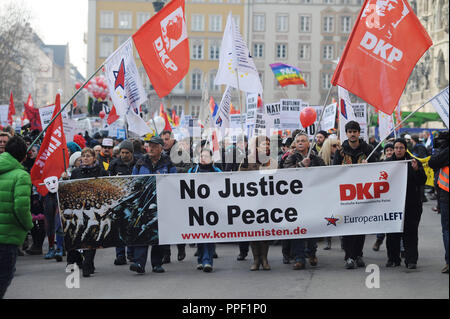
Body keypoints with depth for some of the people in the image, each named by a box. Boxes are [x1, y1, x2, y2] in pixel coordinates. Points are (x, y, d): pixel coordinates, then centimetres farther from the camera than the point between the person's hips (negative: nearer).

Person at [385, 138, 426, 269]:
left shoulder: (414, 162, 4)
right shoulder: (387, 162, 8)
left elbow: (422, 181, -1)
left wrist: (416, 169, -17)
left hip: (411, 204, -1)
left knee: (410, 232, -2)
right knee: (392, 233, 5)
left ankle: (411, 260, 0)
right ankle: (393, 259, 15)